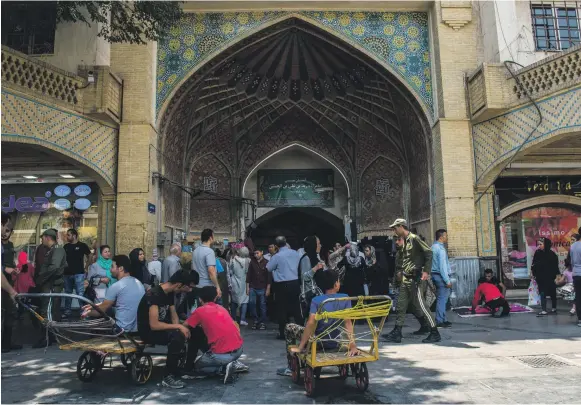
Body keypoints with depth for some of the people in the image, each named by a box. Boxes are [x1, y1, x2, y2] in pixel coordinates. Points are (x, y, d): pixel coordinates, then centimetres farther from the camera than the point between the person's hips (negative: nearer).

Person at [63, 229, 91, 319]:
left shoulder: (82, 245, -2)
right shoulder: (66, 246, 11)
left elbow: (90, 256, 3)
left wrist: (86, 266, -4)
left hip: (79, 273, -5)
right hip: (67, 273, 5)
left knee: (80, 294, -8)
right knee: (67, 294, 13)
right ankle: (67, 312, 21)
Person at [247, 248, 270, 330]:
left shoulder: (266, 262, -3)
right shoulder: (252, 262, 5)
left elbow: (269, 276, -3)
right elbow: (249, 275, 8)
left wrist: (268, 289, -6)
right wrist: (247, 287, 5)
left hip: (262, 288, -2)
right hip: (252, 287, 2)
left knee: (262, 305, 2)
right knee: (251, 303, -6)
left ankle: (263, 322, 13)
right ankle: (256, 320, 11)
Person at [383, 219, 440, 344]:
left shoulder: (414, 238, -11)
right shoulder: (404, 241, 15)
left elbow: (428, 252, -16)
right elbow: (399, 257, 23)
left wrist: (426, 271, -20)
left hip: (414, 278, -9)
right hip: (405, 278, 9)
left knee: (420, 305, -5)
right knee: (401, 305, 9)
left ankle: (435, 333, 5)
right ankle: (397, 333, 16)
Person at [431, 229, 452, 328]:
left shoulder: (433, 246, 13)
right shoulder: (440, 249, -16)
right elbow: (443, 266, -20)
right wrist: (447, 281, -18)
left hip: (435, 274, 10)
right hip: (441, 276, -10)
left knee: (441, 298, 15)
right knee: (442, 299, -4)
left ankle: (443, 319, 21)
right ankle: (440, 321, -1)